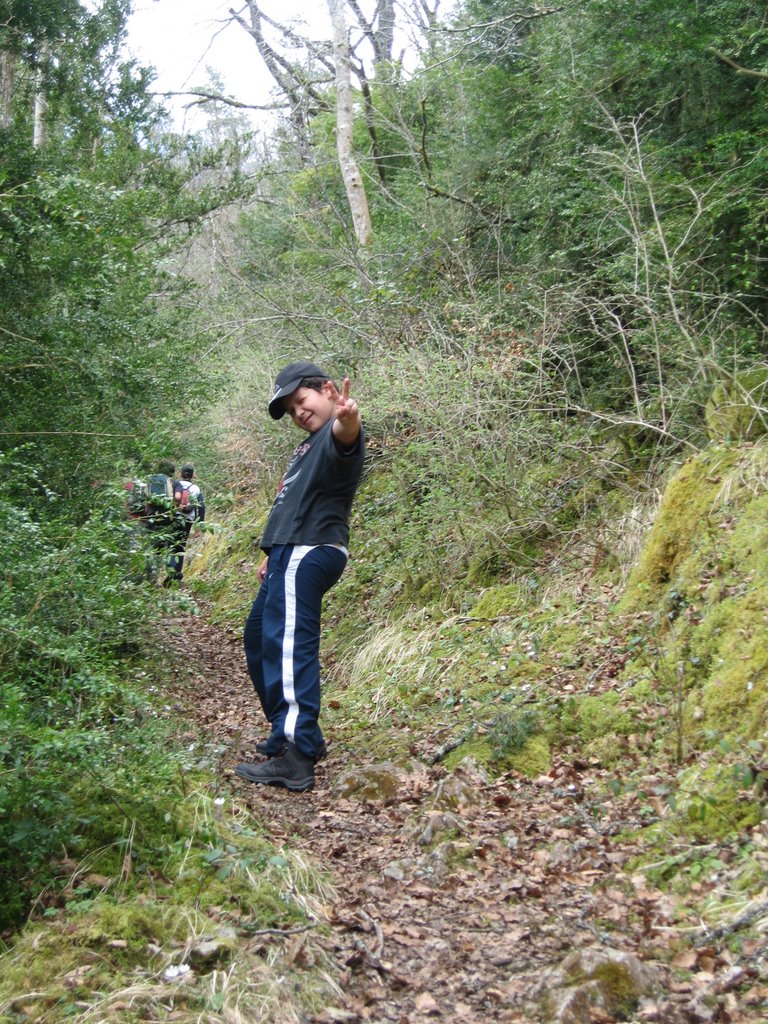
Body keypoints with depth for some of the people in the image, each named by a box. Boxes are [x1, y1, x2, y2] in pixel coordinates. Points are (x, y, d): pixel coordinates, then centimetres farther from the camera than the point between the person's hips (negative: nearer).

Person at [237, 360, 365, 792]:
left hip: (309, 554, -11)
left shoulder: (337, 435, -9)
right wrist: (275, 554, 31)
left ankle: (294, 758, -29)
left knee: (288, 645, -22)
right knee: (259, 639, 20)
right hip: (291, 554, 11)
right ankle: (294, 735, 28)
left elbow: (346, 435, -35)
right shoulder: (311, 444, 24)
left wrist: (348, 419, -59)